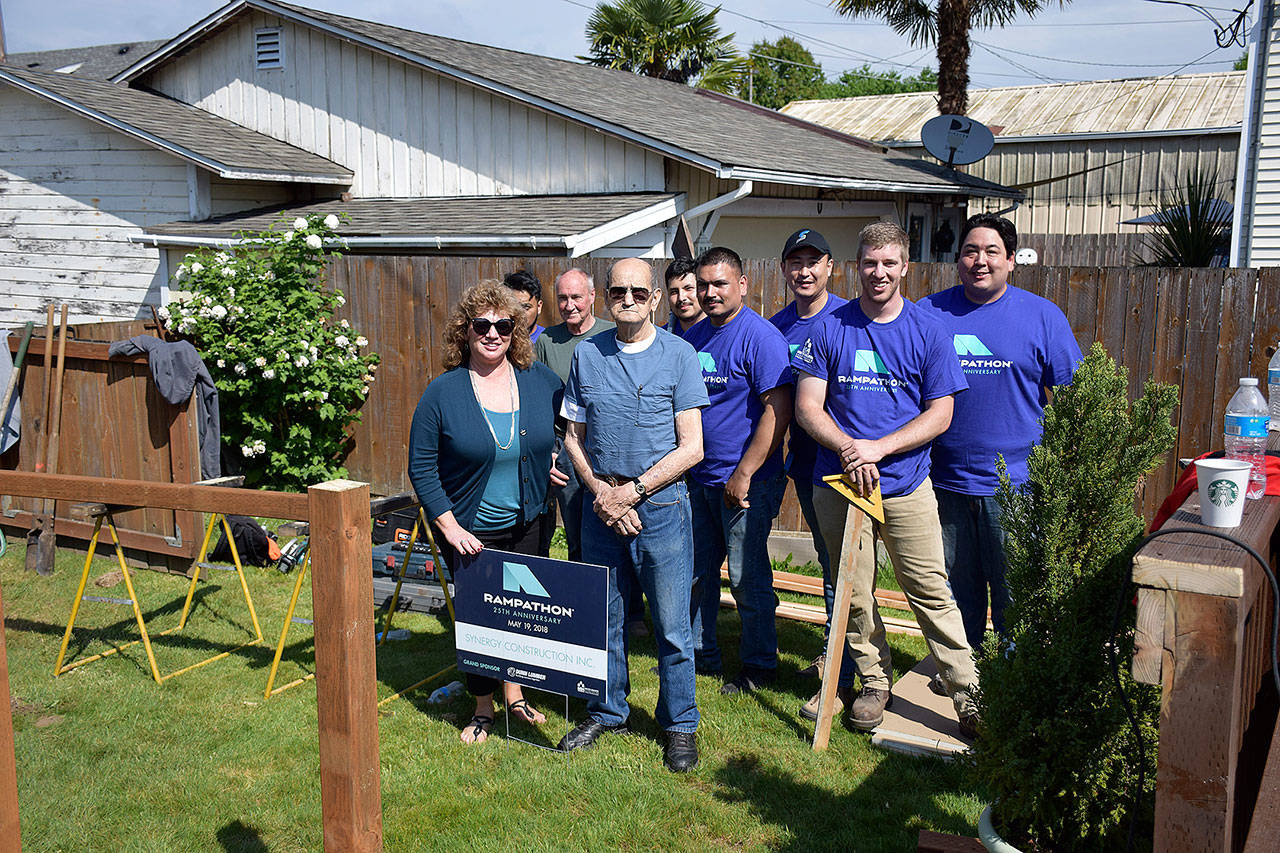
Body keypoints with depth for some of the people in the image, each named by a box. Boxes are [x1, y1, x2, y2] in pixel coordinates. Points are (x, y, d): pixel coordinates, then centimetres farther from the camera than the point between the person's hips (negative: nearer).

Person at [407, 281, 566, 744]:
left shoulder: (541, 381, -3)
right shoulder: (442, 392, -11)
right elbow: (421, 467, -8)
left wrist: (556, 460, 1)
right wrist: (450, 527, -13)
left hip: (529, 526, 3)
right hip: (470, 533, -2)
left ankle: (515, 693, 36)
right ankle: (483, 707, 27)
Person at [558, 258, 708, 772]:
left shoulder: (678, 354, -4)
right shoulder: (587, 355, 6)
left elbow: (691, 447, -6)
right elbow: (574, 437, 9)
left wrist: (634, 489, -12)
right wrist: (601, 491, -6)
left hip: (661, 505, -3)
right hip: (601, 507, 3)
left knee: (672, 628, 4)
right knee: (604, 619, 14)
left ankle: (679, 725, 20)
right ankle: (607, 713, 32)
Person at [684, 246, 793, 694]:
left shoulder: (760, 337, -13)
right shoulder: (694, 337, 10)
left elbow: (778, 411, -19)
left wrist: (743, 475, -20)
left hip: (748, 483, -7)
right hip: (698, 480, 7)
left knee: (748, 580, 4)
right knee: (696, 572, 15)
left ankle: (758, 665, 20)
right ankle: (699, 652, 32)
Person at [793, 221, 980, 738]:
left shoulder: (928, 331, 2)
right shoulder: (830, 330, 3)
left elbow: (940, 414, -1)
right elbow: (807, 408, 0)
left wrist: (879, 448, -14)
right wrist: (848, 447, -17)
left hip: (906, 485, -1)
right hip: (838, 484, 1)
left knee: (931, 591, -1)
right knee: (854, 593, 9)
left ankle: (967, 692, 10)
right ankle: (874, 683, 26)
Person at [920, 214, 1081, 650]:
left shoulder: (1043, 316, 2)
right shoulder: (929, 313, 5)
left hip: (1016, 487, -2)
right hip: (945, 483, 2)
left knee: (1015, 595, 4)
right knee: (954, 594, 14)